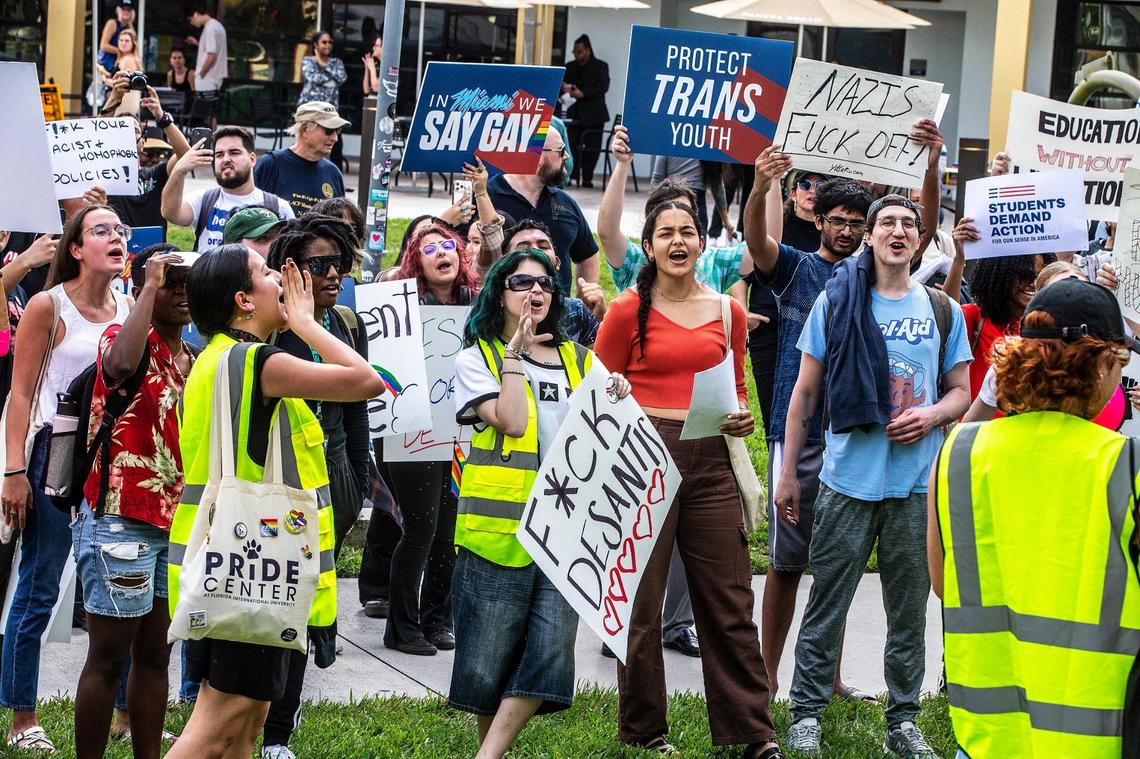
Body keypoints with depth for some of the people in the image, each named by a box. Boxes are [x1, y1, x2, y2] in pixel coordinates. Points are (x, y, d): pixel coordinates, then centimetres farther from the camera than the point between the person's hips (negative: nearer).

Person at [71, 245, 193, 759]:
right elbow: (121, 364, -36)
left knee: (155, 655, 11)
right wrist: (151, 285, -25)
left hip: (173, 522, 8)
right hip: (120, 521, -8)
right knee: (108, 658, -4)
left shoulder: (190, 360, 14)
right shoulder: (124, 336, -9)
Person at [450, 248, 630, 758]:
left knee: (549, 652, -10)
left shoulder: (578, 361, 17)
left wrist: (619, 397, 0)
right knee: (491, 656, 0)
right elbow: (512, 421, -12)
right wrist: (516, 353, -6)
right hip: (500, 525, -3)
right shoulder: (477, 358, 4)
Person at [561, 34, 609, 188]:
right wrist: (563, 87, -8)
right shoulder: (570, 66, 15)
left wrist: (583, 93, -19)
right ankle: (572, 175, -2)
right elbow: (561, 83, 18)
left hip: (593, 114, -3)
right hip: (574, 113, 3)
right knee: (572, 145, -5)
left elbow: (603, 87, -9)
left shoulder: (600, 66, 2)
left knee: (591, 147, -3)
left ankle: (587, 178, 2)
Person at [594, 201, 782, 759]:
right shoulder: (629, 311, 0)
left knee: (730, 601, 4)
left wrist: (741, 418, 0)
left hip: (709, 460, 3)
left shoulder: (727, 312, 11)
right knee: (641, 598, 4)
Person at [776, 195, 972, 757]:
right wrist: (788, 473, 2)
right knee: (828, 601, 1)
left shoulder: (943, 311, 7)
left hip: (918, 484, 2)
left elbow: (960, 390, 14)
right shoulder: (837, 301, 2)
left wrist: (932, 415, -10)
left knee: (909, 606, 7)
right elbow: (805, 392, 4)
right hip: (848, 477, -2)